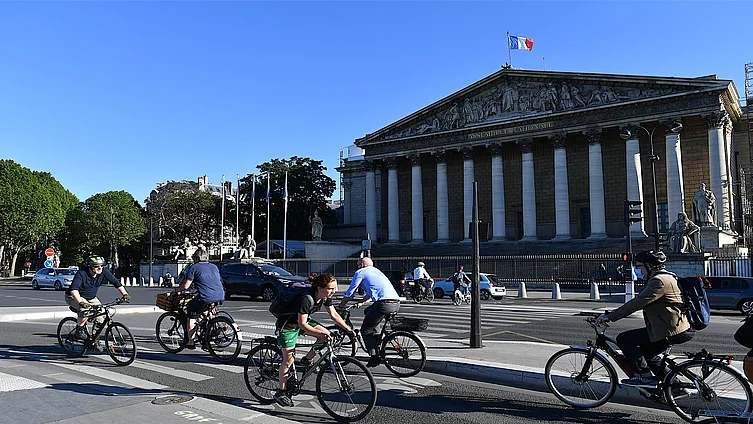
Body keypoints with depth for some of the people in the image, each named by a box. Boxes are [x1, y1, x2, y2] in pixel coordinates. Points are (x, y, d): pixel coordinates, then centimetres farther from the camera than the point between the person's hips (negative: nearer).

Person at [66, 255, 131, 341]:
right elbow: (73, 289, -42)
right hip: (74, 297, -5)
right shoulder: (82, 273, -31)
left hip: (91, 298, 5)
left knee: (101, 319, -11)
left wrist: (125, 294, -28)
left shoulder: (103, 272, -18)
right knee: (86, 309, -34)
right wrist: (81, 302, -58)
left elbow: (116, 282, -15)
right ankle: (79, 329, -11)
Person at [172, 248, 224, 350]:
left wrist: (175, 290, 19)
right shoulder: (214, 267, 21)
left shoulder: (194, 268, 4)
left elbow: (185, 286, 0)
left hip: (206, 297, -6)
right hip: (220, 296, 6)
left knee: (191, 316, 12)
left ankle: (190, 342, 9)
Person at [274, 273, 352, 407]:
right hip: (287, 325, -7)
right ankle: (281, 393, 10)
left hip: (304, 320, 7)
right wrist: (320, 333, -39)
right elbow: (302, 325, -33)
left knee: (326, 335, -10)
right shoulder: (306, 298, -35)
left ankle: (306, 360, 6)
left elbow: (334, 314, -2)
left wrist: (348, 329, -9)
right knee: (289, 359, -4)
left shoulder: (325, 296, -13)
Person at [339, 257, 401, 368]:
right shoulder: (376, 271, 31)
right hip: (396, 303, 8)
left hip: (385, 304, -8)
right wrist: (361, 302, 48)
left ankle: (375, 357, 1)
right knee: (367, 312, 30)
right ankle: (375, 341, 28)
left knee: (365, 330, 7)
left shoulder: (360, 272, 10)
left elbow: (349, 293, 11)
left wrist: (340, 307, 22)